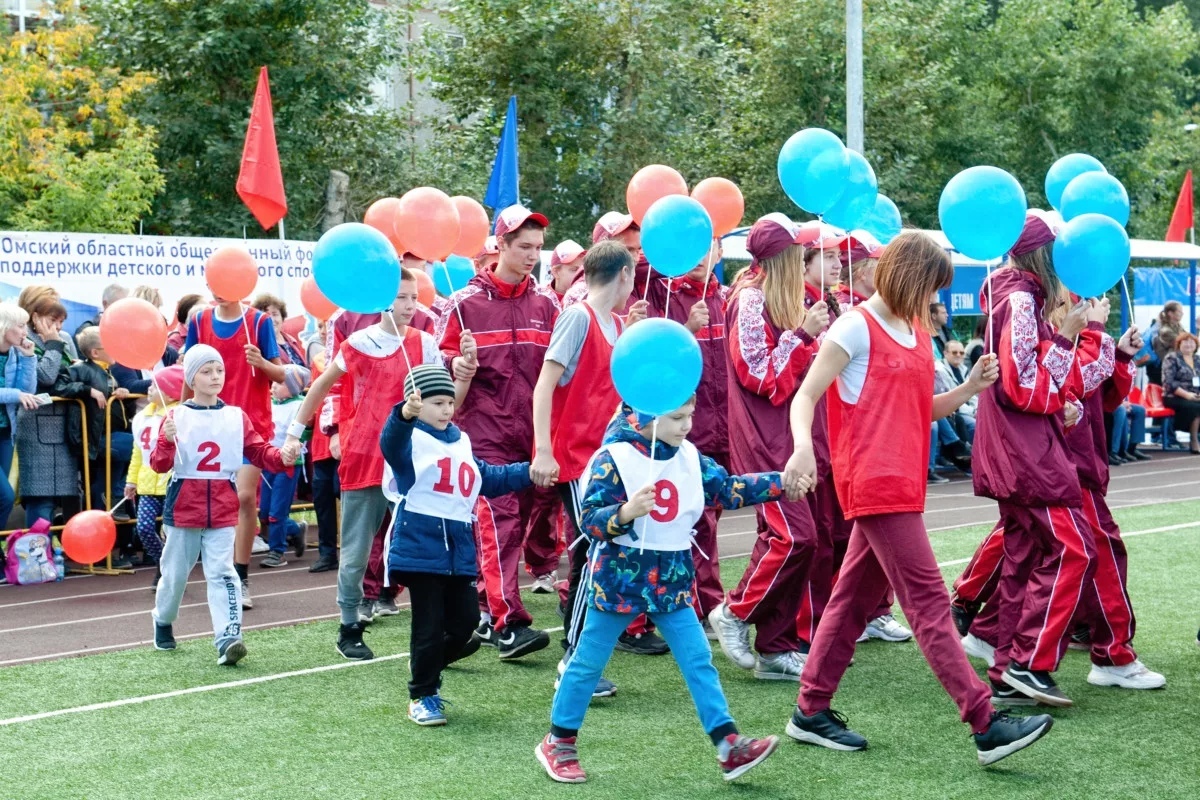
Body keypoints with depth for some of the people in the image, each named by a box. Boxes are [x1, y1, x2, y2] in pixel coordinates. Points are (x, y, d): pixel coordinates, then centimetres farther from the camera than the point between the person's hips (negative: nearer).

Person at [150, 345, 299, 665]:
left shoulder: (236, 417, 4)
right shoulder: (177, 416, -2)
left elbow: (259, 452, 2)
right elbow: (159, 465, -7)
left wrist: (282, 456, -18)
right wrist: (167, 441, -27)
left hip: (223, 510, 1)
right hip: (183, 507, 0)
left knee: (222, 573, -9)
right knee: (175, 573, 13)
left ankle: (228, 638, -17)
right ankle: (163, 622, 39)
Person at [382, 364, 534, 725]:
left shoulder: (461, 441, 18)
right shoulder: (411, 438, -6)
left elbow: (489, 479, 28)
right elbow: (392, 444, -31)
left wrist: (530, 472, 19)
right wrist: (405, 414, -51)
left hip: (458, 548, 7)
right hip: (420, 544, -7)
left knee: (465, 618, 8)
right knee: (429, 624, -2)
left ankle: (430, 671, 31)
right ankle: (422, 696, 13)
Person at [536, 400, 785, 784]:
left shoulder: (690, 458, 3)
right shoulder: (613, 459, -16)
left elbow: (729, 490, 9)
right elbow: (590, 520, -20)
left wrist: (781, 481, 2)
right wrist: (627, 512, -38)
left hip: (672, 581, 5)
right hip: (620, 577, -5)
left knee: (699, 661, 1)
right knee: (588, 663, 7)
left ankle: (729, 746, 2)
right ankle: (558, 743, 22)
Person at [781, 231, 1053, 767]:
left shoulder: (916, 332, 16)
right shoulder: (856, 327, -8)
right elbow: (805, 397, -10)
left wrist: (971, 387, 2)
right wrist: (802, 446, -29)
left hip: (901, 482, 9)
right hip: (874, 481, -9)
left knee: (856, 596, 12)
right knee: (927, 599, -10)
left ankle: (812, 711, 20)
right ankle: (986, 726, -12)